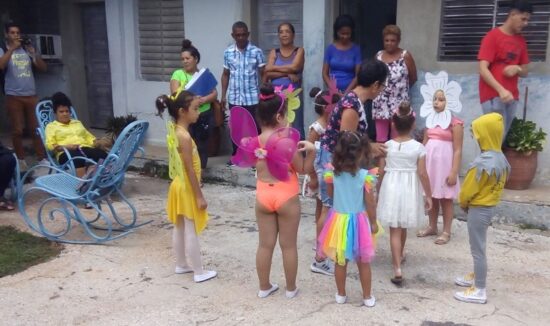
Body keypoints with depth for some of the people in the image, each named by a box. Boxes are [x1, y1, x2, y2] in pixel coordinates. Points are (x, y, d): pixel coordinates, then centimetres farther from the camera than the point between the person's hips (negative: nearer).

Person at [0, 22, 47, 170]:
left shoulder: (27, 49, 11)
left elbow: (43, 68, 6)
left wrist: (33, 53, -8)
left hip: (31, 95, 2)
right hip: (14, 97, -2)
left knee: (37, 128, 1)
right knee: (17, 130, 1)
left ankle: (42, 158, 7)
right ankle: (21, 159, 11)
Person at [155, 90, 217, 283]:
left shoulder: (174, 130, 0)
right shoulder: (184, 137, -26)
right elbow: (190, 170, -24)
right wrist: (199, 196, -20)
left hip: (180, 186, 10)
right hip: (187, 189, -10)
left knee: (179, 229, 19)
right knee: (191, 232, 1)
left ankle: (181, 265, 34)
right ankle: (199, 272, 13)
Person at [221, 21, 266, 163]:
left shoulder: (256, 52, -5)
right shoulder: (227, 53, 4)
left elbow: (263, 74, -3)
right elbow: (225, 75, 12)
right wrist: (223, 95, 8)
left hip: (252, 98, -3)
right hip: (234, 98, 3)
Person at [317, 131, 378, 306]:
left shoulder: (333, 173, -10)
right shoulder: (365, 175, -18)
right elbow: (370, 203, -11)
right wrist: (373, 223, 1)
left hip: (339, 221, 2)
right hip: (359, 222, -2)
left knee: (340, 262, 16)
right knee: (363, 263, 15)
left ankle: (341, 295, 29)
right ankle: (367, 297, 27)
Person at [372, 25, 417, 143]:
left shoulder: (405, 56, -4)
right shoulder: (378, 55, 6)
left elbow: (413, 78, 4)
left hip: (398, 104, -3)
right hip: (381, 104, 3)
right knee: (380, 140, 7)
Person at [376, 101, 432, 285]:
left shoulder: (387, 145, -6)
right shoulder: (418, 147, -8)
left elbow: (381, 172, -2)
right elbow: (422, 174, -8)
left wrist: (378, 192, 12)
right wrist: (428, 195, 2)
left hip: (390, 189, -1)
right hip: (409, 190, 1)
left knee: (394, 230, 0)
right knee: (403, 227, 22)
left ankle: (397, 270, -8)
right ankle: (400, 255, 45)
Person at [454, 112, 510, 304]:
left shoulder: (483, 163, -26)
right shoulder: (501, 159, 3)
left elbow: (468, 189, -19)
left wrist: (463, 204, 2)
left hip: (478, 209, -9)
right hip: (490, 206, 9)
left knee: (478, 249, 0)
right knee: (479, 246, 22)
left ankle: (480, 290, 8)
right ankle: (477, 277, 37)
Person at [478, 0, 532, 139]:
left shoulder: (521, 40, 16)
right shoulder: (493, 36, -3)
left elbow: (525, 72, 21)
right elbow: (483, 69, -12)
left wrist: (517, 68, -5)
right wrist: (501, 90, -24)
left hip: (512, 96, 6)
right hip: (493, 95, -6)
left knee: (502, 138, 1)